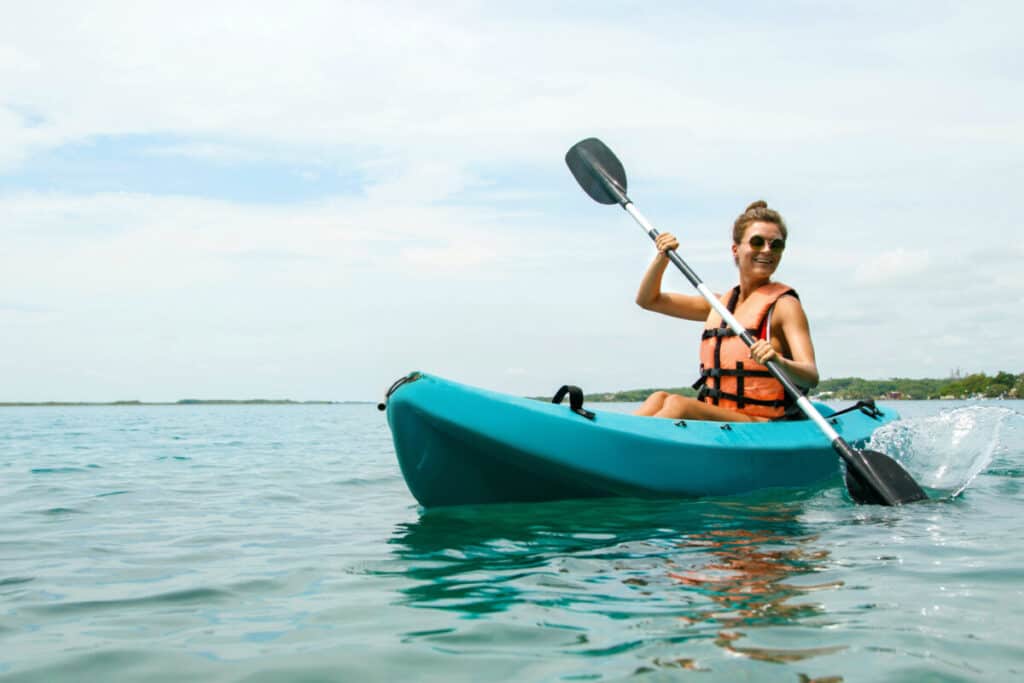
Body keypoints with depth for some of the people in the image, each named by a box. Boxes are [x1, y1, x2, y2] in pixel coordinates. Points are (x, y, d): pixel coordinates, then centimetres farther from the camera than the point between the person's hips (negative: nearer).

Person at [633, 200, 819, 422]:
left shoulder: (784, 304, -2)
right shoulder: (720, 303, 16)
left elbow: (811, 377, -14)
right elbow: (648, 300, 22)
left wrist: (779, 361, -36)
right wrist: (663, 257, 5)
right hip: (715, 420, 6)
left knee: (676, 404, -28)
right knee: (659, 398, -22)